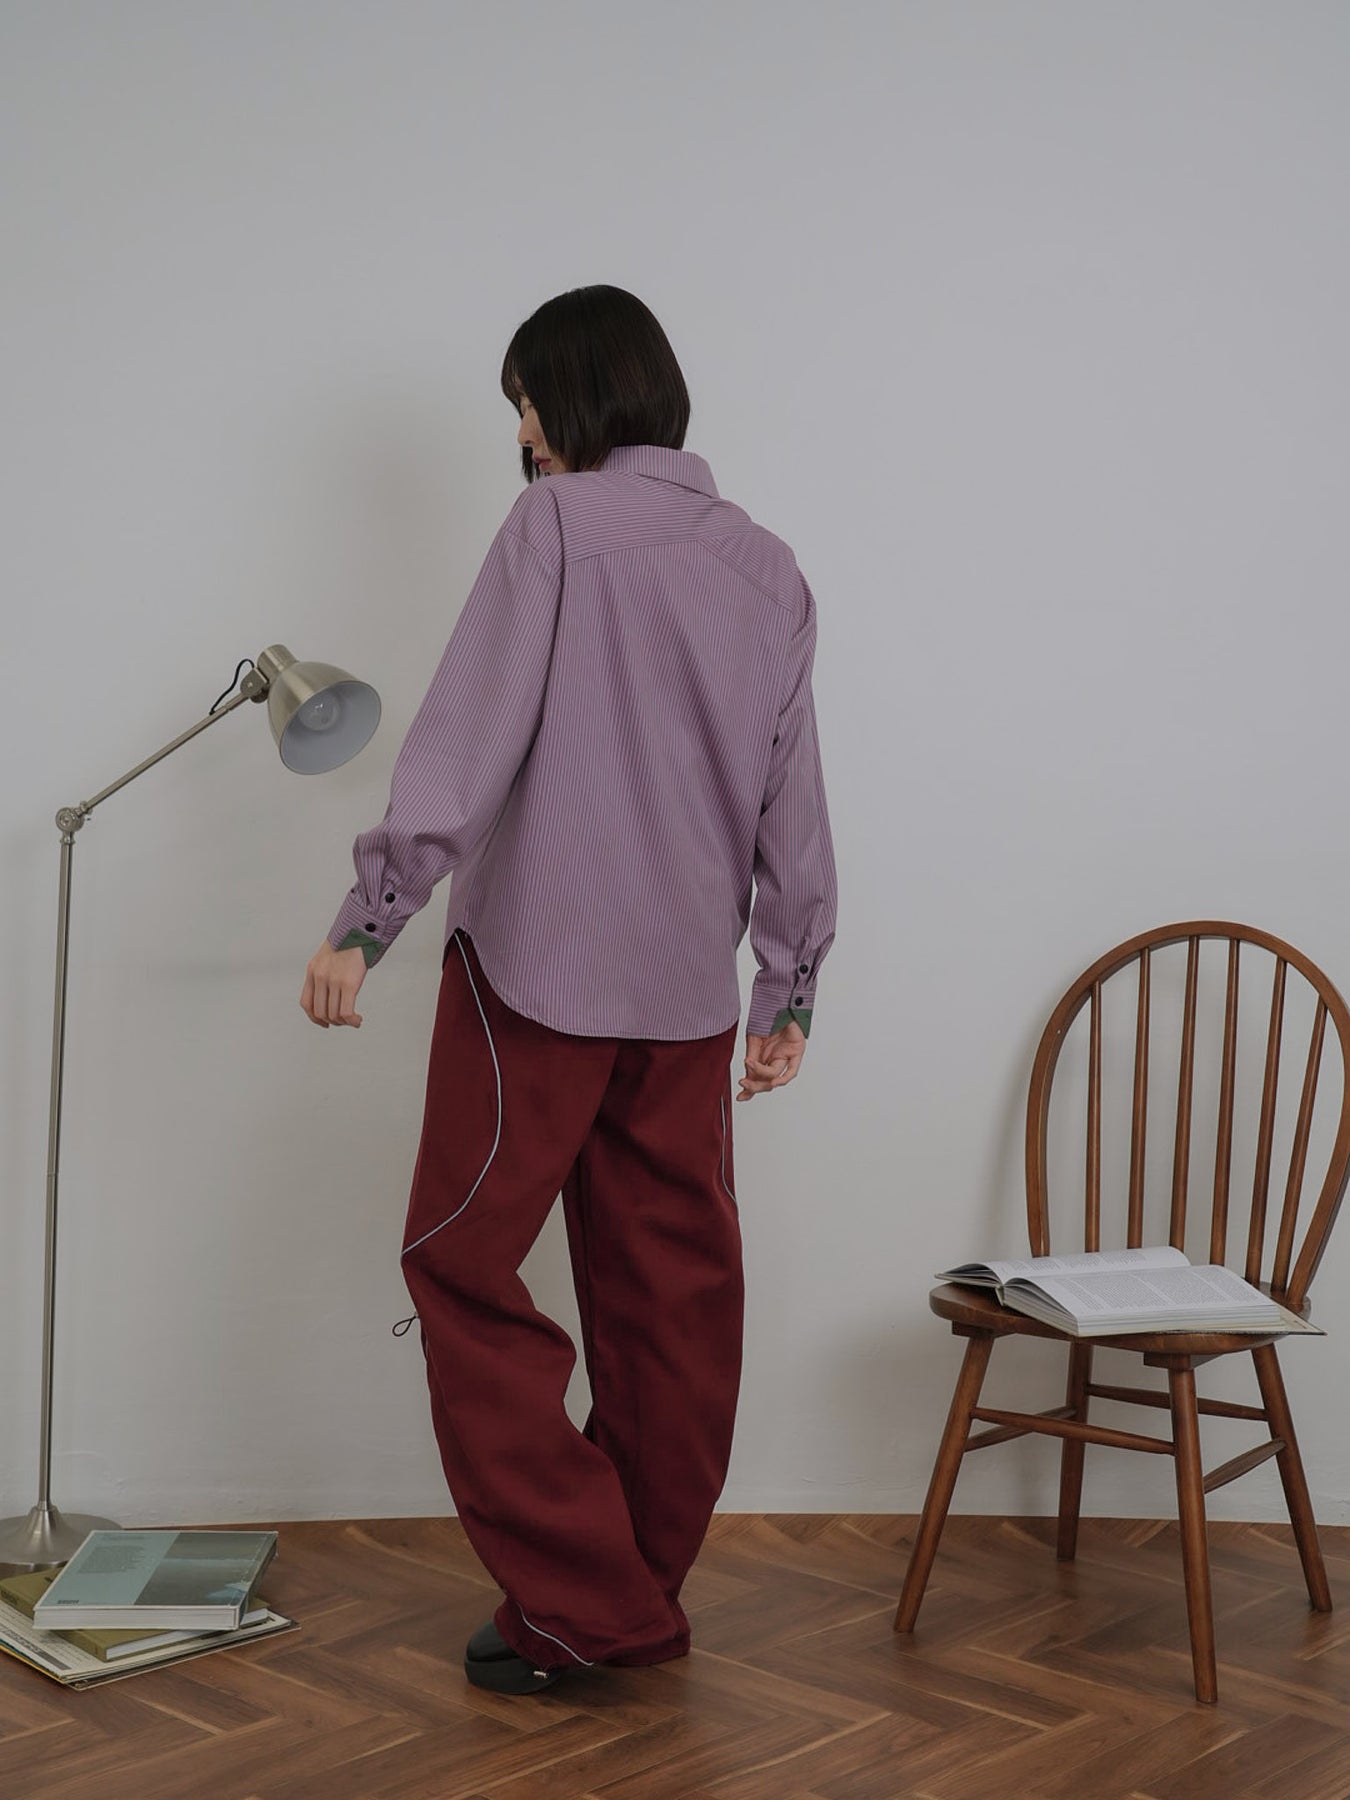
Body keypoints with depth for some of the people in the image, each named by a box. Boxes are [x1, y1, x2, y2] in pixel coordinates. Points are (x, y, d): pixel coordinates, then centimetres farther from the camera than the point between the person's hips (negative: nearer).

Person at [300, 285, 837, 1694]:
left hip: (536, 965, -6)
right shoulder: (768, 567, 13)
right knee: (669, 1290, 11)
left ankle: (580, 1599, 3)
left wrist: (367, 920, -16)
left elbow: (467, 736, -15)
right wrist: (789, 987, 18)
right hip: (690, 985, 7)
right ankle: (645, 1594, 23)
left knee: (465, 1263, 3)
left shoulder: (557, 524, -5)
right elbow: (793, 802, 13)